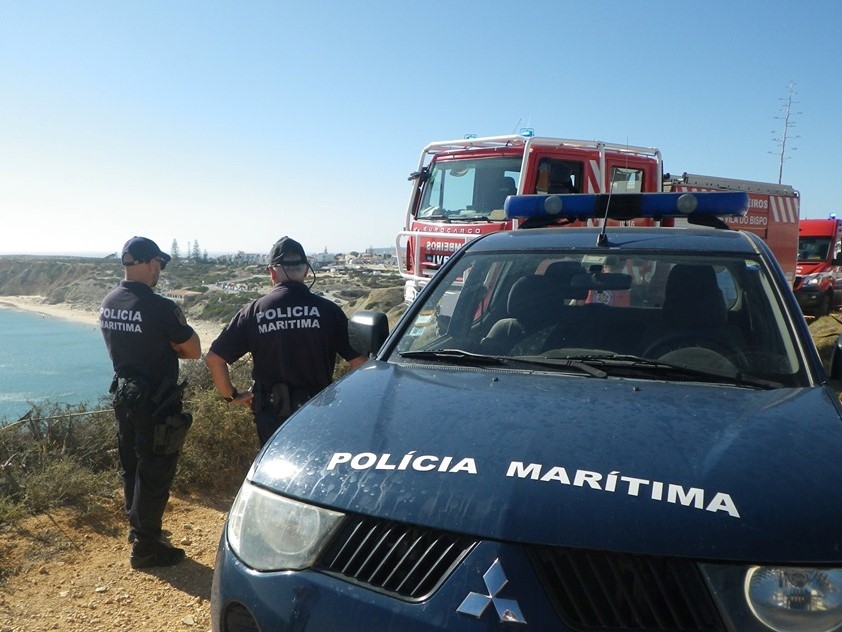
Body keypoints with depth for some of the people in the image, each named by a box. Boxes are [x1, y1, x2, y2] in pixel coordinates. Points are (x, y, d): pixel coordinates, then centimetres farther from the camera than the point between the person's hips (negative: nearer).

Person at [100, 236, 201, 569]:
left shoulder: (108, 303, 2)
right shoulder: (160, 307, -23)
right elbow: (194, 351, -15)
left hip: (124, 395, 8)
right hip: (156, 402, -8)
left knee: (131, 465, 21)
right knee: (154, 472, 3)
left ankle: (138, 526, 39)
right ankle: (146, 546, 12)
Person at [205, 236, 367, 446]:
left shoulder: (254, 311, -4)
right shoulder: (327, 310, -9)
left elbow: (213, 358, -3)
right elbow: (359, 360, -10)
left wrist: (231, 395, 9)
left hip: (270, 415, 1)